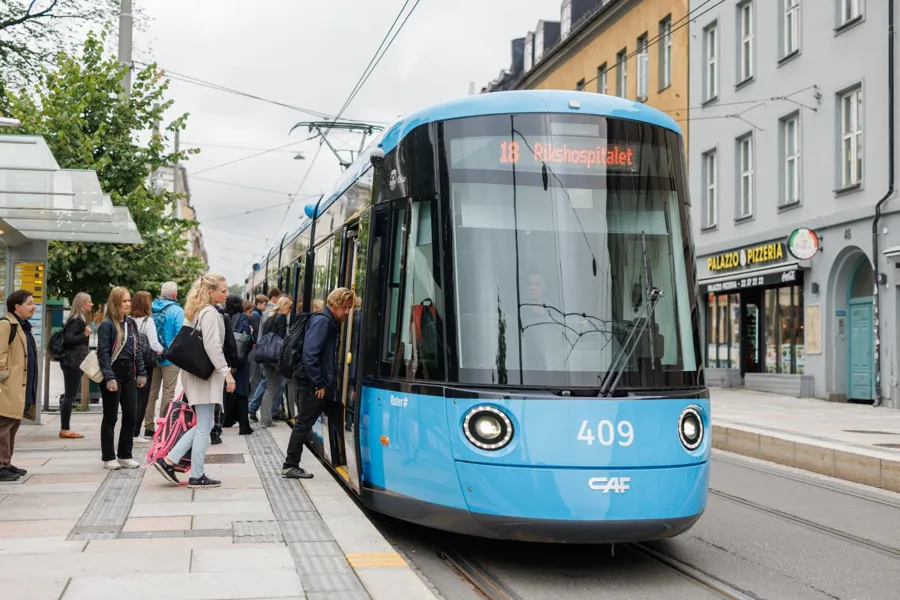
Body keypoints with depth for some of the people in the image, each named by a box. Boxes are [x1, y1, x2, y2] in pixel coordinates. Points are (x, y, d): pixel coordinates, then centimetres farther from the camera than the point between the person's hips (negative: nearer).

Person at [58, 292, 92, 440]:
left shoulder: (80, 320, 17)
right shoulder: (76, 320, -13)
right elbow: (68, 339, -21)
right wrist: (85, 334, -20)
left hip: (73, 362, 10)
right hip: (73, 362, -10)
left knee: (69, 396, 10)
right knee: (70, 396, -8)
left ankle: (65, 429, 12)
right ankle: (65, 429, -5)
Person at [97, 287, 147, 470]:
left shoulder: (131, 323, 12)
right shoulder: (106, 325, -9)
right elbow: (103, 353, -13)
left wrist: (141, 373, 10)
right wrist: (109, 378, -19)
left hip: (129, 375, 7)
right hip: (113, 375, -6)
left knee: (130, 415, 6)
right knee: (110, 417, 1)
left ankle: (125, 455, 16)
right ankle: (108, 457, 9)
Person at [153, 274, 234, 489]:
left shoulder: (196, 311, 15)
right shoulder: (210, 312, -15)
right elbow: (212, 346, -22)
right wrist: (226, 372, -20)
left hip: (195, 372, 10)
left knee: (204, 424, 14)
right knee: (204, 426, -2)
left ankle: (168, 460, 11)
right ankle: (197, 477, 4)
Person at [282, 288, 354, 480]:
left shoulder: (331, 322, 14)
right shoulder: (322, 321, -15)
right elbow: (310, 353, -24)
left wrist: (328, 383, 13)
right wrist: (319, 384, -21)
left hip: (325, 385, 10)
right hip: (315, 385, -10)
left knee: (338, 421, 12)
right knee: (304, 424, -1)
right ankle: (290, 466, 7)